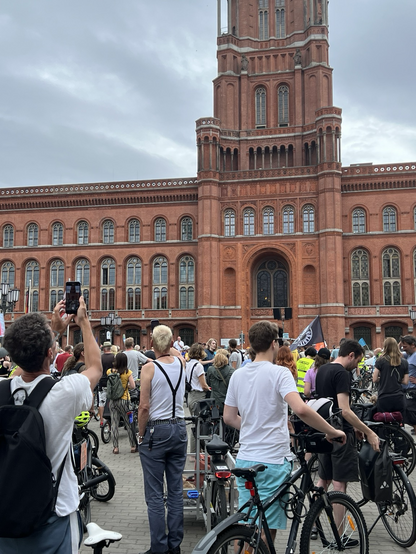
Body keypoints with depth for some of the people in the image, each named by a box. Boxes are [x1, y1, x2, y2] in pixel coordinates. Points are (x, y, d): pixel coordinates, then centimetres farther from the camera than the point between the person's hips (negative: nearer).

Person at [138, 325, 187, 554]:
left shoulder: (149, 368, -12)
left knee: (155, 494, 3)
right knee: (176, 490, 12)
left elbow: (144, 407, -12)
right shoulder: (181, 363, 1)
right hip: (179, 429, 5)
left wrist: (141, 434, -2)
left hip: (156, 431, -5)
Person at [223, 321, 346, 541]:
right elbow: (300, 409, -28)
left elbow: (229, 418, 10)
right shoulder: (279, 373, -13)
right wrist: (332, 432, -16)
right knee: (267, 529, 6)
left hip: (245, 459, 6)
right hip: (273, 461, -6)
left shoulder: (238, 375, 5)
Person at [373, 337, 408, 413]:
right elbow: (405, 382, 6)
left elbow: (374, 380, -5)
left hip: (384, 399, -2)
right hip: (399, 399, 3)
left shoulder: (380, 361, -4)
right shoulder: (404, 362, 5)